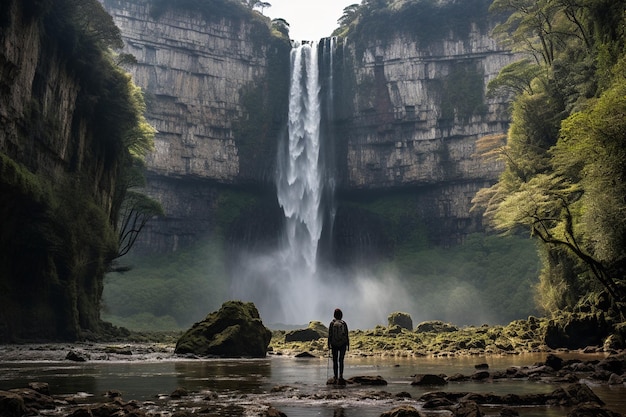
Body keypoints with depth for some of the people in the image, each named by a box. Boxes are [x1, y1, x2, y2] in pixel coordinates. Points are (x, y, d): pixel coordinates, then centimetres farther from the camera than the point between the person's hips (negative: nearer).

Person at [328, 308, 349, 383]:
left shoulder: (332, 323, -4)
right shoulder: (344, 323, -2)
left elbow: (329, 335, -5)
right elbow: (347, 335, -1)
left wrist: (329, 344, 2)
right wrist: (347, 345, 6)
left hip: (334, 345, 0)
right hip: (342, 344, 0)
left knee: (335, 361, 8)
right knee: (341, 360, 8)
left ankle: (335, 377, 6)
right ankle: (341, 375, -7)